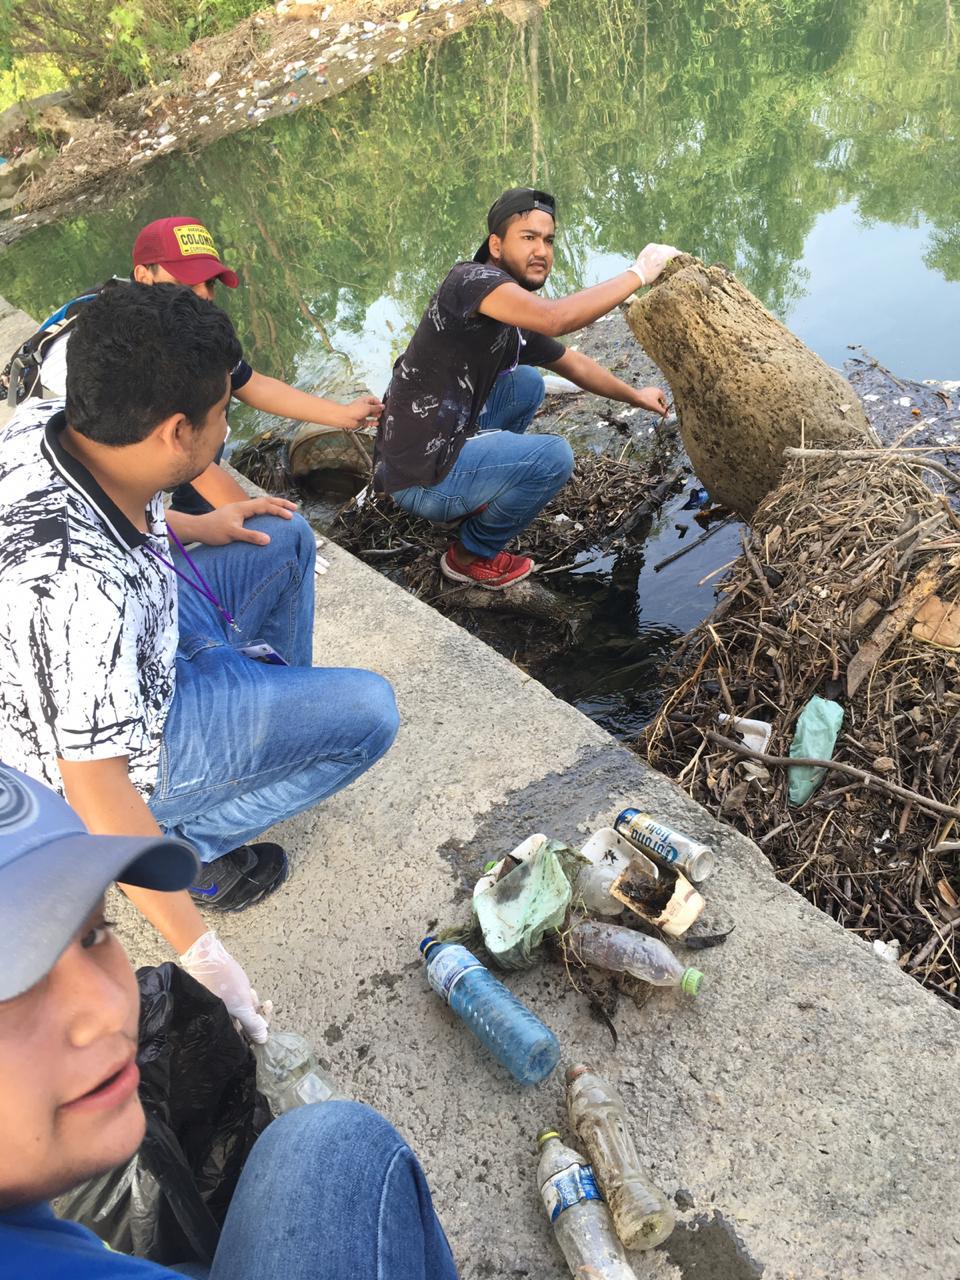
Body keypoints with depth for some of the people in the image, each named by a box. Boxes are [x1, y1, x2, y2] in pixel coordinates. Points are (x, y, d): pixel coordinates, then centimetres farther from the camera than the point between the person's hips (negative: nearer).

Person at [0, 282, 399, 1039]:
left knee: (286, 538, 14)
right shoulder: (80, 585, -41)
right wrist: (198, 951, -29)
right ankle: (186, 844, -1)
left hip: (139, 633, 9)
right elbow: (94, 789, -34)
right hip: (133, 736, -8)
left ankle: (280, 714, 24)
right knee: (371, 711, -12)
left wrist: (193, 528, 4)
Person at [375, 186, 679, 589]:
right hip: (422, 480, -9)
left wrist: (635, 396, 31)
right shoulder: (472, 279, -17)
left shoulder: (516, 314, 9)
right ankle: (472, 556, 6)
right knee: (554, 457, -12)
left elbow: (573, 363, 26)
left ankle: (475, 496, 18)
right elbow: (555, 318, -35)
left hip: (445, 445, 9)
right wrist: (637, 274, -23)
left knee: (527, 383, 18)